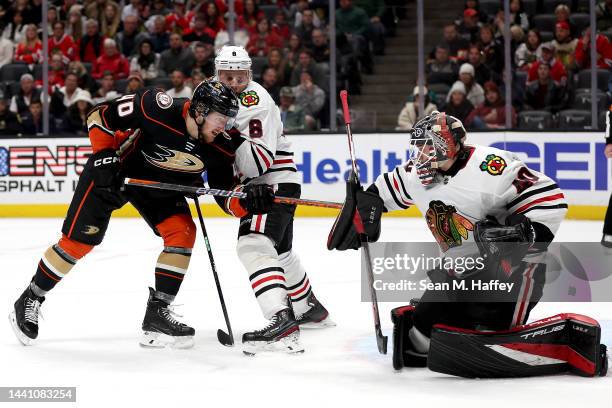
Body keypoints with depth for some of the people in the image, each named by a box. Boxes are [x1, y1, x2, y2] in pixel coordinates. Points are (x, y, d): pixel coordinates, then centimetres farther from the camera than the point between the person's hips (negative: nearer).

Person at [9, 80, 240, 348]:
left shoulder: (218, 147, -18)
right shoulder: (159, 109, -33)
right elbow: (100, 115, -23)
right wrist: (104, 155, -28)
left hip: (160, 184, 5)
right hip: (115, 170, -5)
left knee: (183, 233, -13)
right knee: (78, 241, -3)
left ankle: (157, 315, -6)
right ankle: (30, 300, 17)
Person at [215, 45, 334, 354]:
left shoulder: (255, 102, -20)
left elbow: (261, 161, -27)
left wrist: (233, 137, -38)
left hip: (274, 183, -10)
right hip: (256, 186, 10)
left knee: (253, 246, -27)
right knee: (277, 250, 26)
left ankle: (283, 322, -41)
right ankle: (310, 308, 48)